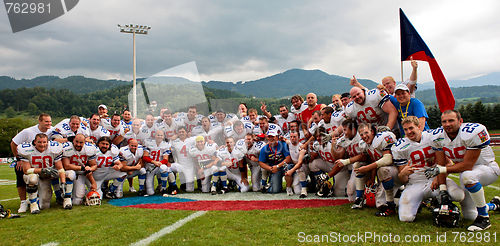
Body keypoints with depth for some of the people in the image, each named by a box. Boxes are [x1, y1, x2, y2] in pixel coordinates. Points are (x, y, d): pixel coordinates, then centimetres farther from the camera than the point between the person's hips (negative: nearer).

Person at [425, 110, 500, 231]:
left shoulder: (473, 133, -30)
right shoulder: (438, 137, -12)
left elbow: (467, 165, -29)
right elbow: (441, 165, -8)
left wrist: (440, 170, -31)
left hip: (487, 168, -6)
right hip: (466, 170, 6)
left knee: (468, 176, -41)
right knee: (469, 216, 8)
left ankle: (484, 218, -23)